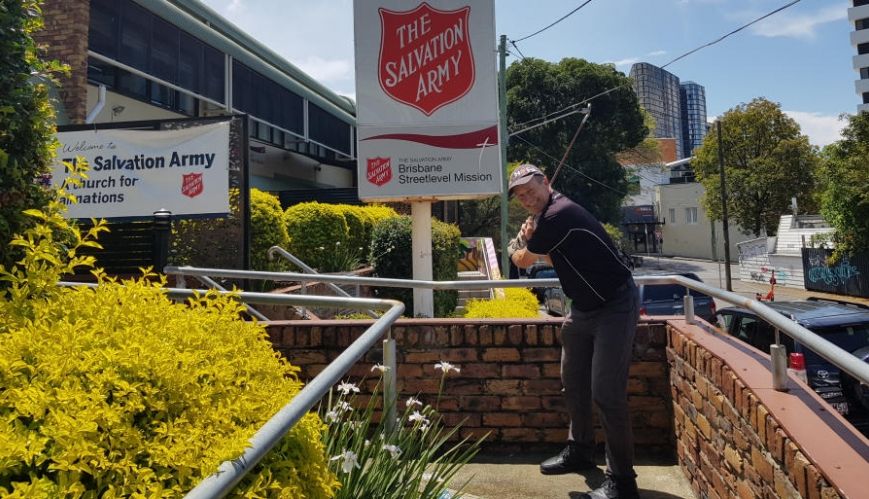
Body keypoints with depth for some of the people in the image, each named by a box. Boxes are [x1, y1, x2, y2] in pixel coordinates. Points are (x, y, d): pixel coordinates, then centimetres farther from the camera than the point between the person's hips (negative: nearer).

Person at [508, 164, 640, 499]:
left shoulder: (558, 215, -21)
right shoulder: (548, 216, 9)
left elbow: (522, 261, -9)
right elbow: (556, 259, 23)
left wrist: (516, 247, 13)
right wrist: (530, 239, 6)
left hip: (614, 307, -10)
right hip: (585, 307, 11)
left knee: (606, 394, -11)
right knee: (573, 383, 18)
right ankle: (579, 452, 35)